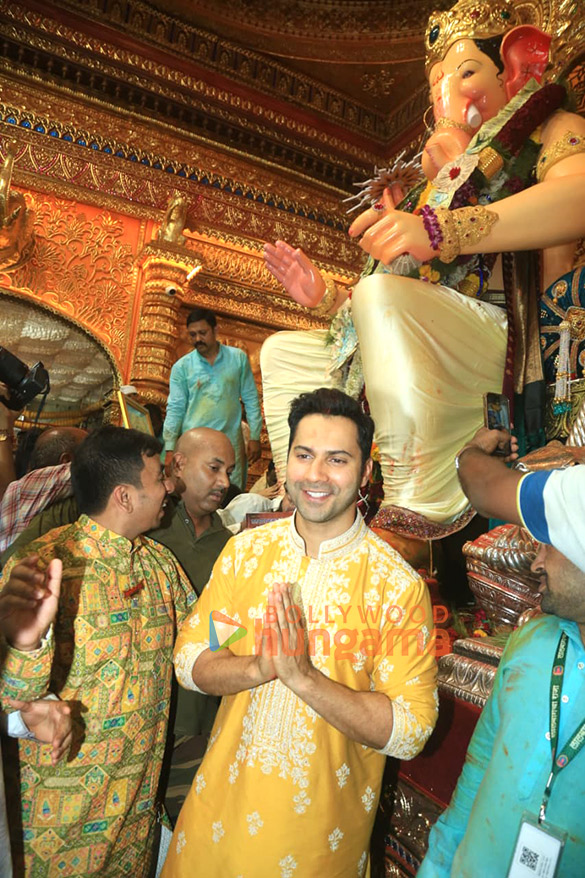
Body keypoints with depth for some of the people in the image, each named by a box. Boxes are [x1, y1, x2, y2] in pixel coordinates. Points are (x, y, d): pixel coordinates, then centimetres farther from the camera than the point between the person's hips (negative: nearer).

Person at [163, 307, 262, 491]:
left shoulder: (238, 358, 4)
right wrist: (170, 449, -3)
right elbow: (175, 409, 3)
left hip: (231, 441, 0)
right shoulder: (182, 367, 3)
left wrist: (255, 437, 3)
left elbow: (250, 399, 7)